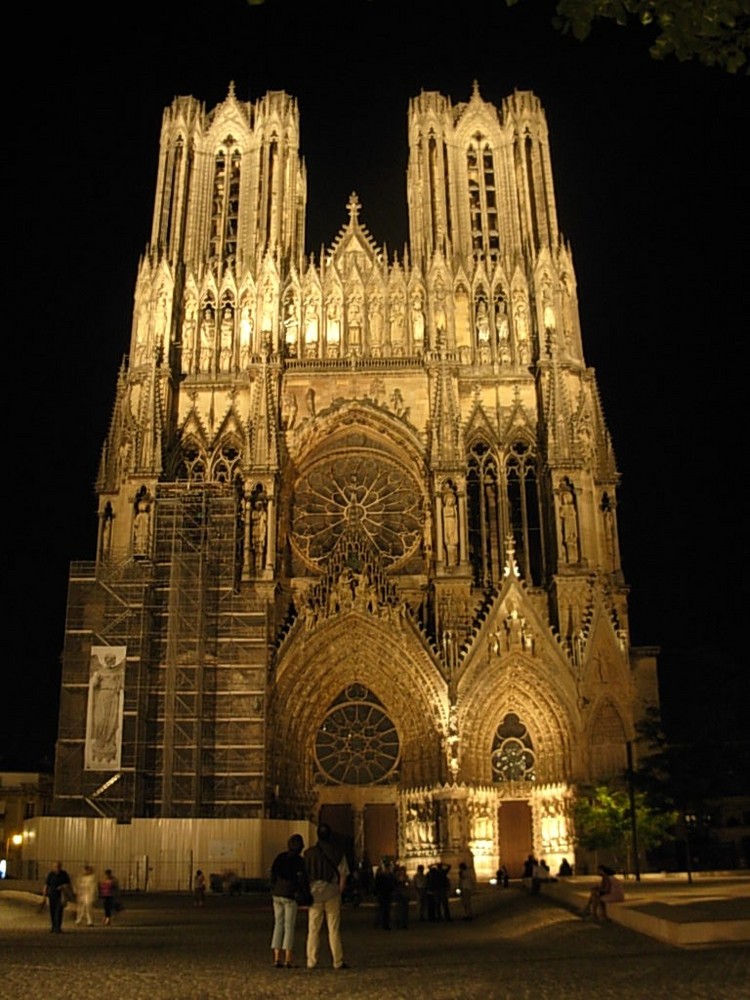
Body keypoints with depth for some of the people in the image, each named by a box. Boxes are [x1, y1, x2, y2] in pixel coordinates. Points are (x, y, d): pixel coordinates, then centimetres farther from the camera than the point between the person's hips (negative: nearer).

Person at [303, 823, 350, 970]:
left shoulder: (309, 853, 1)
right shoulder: (338, 854, -1)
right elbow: (343, 876, -1)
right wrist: (339, 892, 8)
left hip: (315, 894, 1)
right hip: (332, 894, -1)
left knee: (313, 929, 8)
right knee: (334, 930, 4)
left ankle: (311, 961, 7)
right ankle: (338, 961, 5)